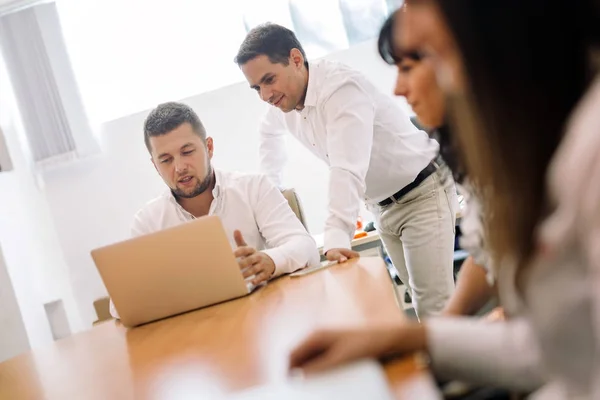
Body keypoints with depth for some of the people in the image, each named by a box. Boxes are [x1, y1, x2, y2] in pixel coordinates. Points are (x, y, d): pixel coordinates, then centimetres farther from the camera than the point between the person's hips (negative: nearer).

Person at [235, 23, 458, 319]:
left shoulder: (341, 87, -28)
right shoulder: (283, 102, -2)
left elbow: (348, 169, -38)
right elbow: (270, 131, 23)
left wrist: (336, 238, -47)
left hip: (423, 194, -8)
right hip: (381, 206, 8)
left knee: (433, 307, -13)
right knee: (421, 299, 9)